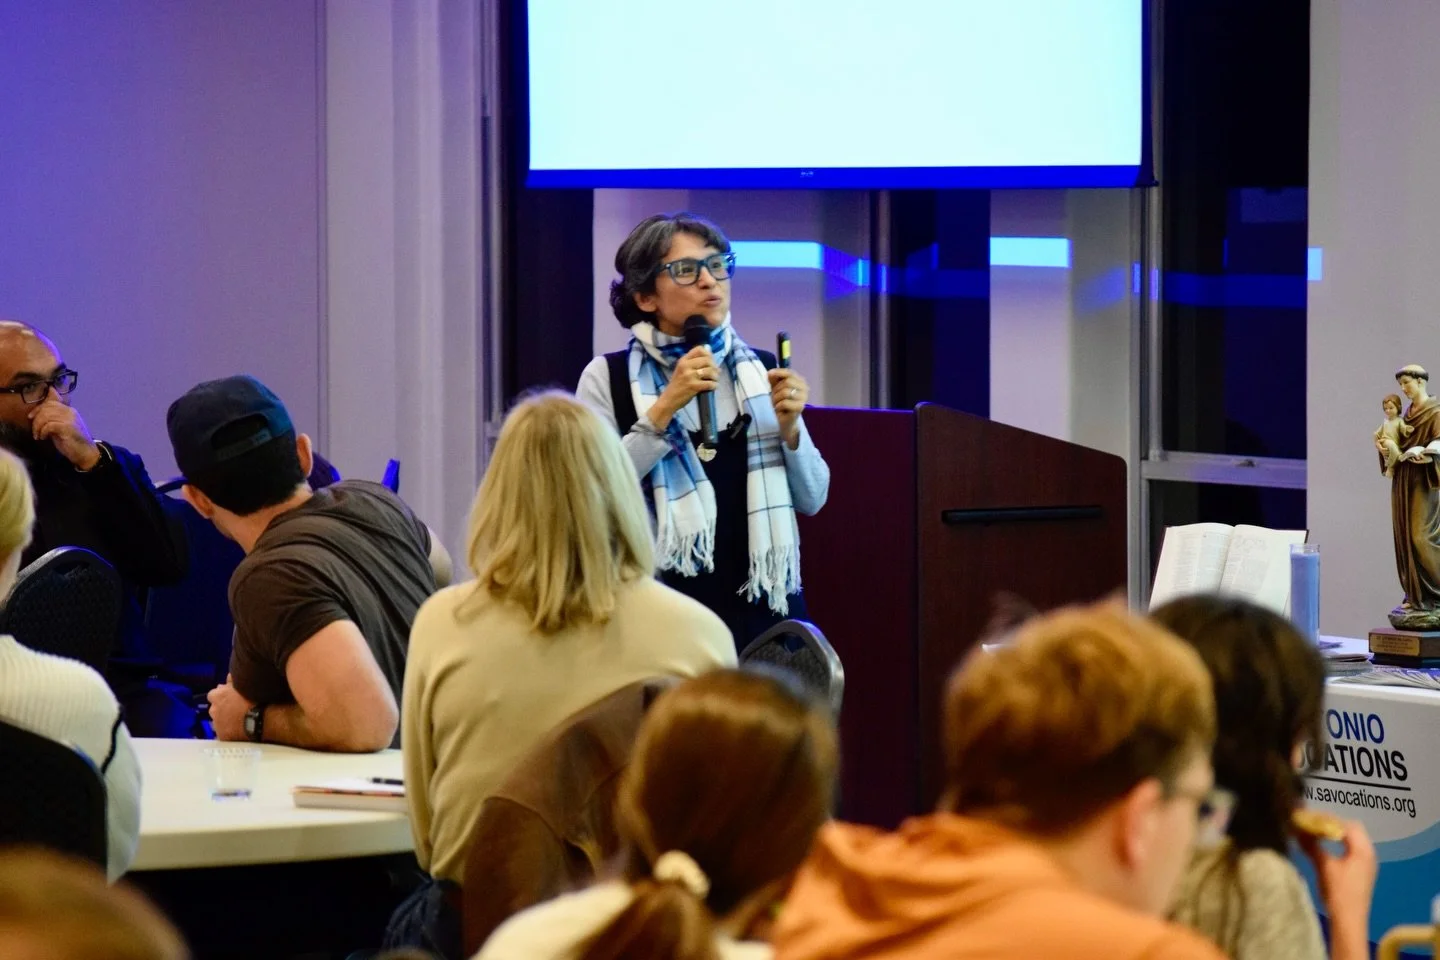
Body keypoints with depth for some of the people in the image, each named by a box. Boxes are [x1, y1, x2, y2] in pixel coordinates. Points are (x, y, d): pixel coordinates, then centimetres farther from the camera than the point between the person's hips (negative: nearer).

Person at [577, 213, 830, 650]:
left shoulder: (762, 371, 7)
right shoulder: (609, 378, -2)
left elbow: (812, 499, 7)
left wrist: (789, 428, -10)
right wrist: (664, 408, -19)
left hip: (764, 605, 3)